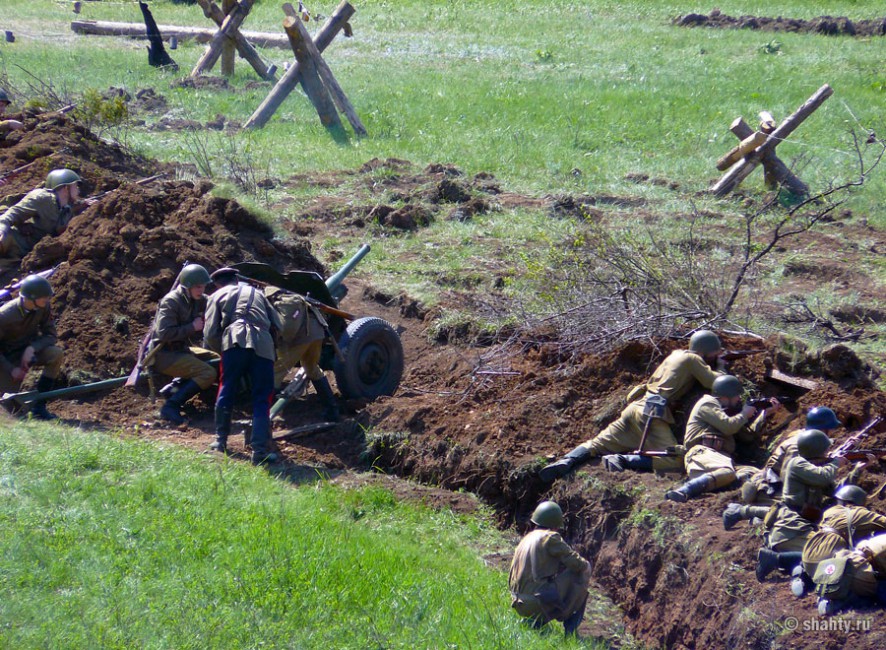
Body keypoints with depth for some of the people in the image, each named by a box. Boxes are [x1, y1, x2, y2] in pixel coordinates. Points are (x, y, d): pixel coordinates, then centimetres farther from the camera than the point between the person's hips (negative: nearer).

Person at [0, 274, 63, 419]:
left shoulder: (43, 308, -15)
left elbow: (51, 336, -10)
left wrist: (32, 348, -28)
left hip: (29, 351, 4)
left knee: (57, 354, -28)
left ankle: (38, 405, -17)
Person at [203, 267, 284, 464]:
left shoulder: (217, 296, 22)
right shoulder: (257, 293, 31)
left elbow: (210, 334, 11)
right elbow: (278, 326, 23)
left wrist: (221, 350, 27)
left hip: (235, 342, -1)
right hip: (263, 346, 1)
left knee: (226, 393, 16)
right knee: (261, 399, 2)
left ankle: (220, 441, 23)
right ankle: (259, 451, -8)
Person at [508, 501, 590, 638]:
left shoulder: (526, 540, 16)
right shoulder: (550, 537, -8)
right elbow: (577, 563, -10)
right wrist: (586, 565, 16)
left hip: (519, 605, 8)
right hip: (537, 600, -8)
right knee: (581, 574, 3)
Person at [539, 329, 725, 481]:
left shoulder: (676, 354, 26)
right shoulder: (693, 359, 3)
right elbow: (715, 383, -3)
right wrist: (720, 368, 20)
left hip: (637, 406, 8)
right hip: (652, 413, -8)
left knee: (597, 445, 6)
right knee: (676, 462, -19)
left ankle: (567, 461, -20)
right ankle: (622, 460, -27)